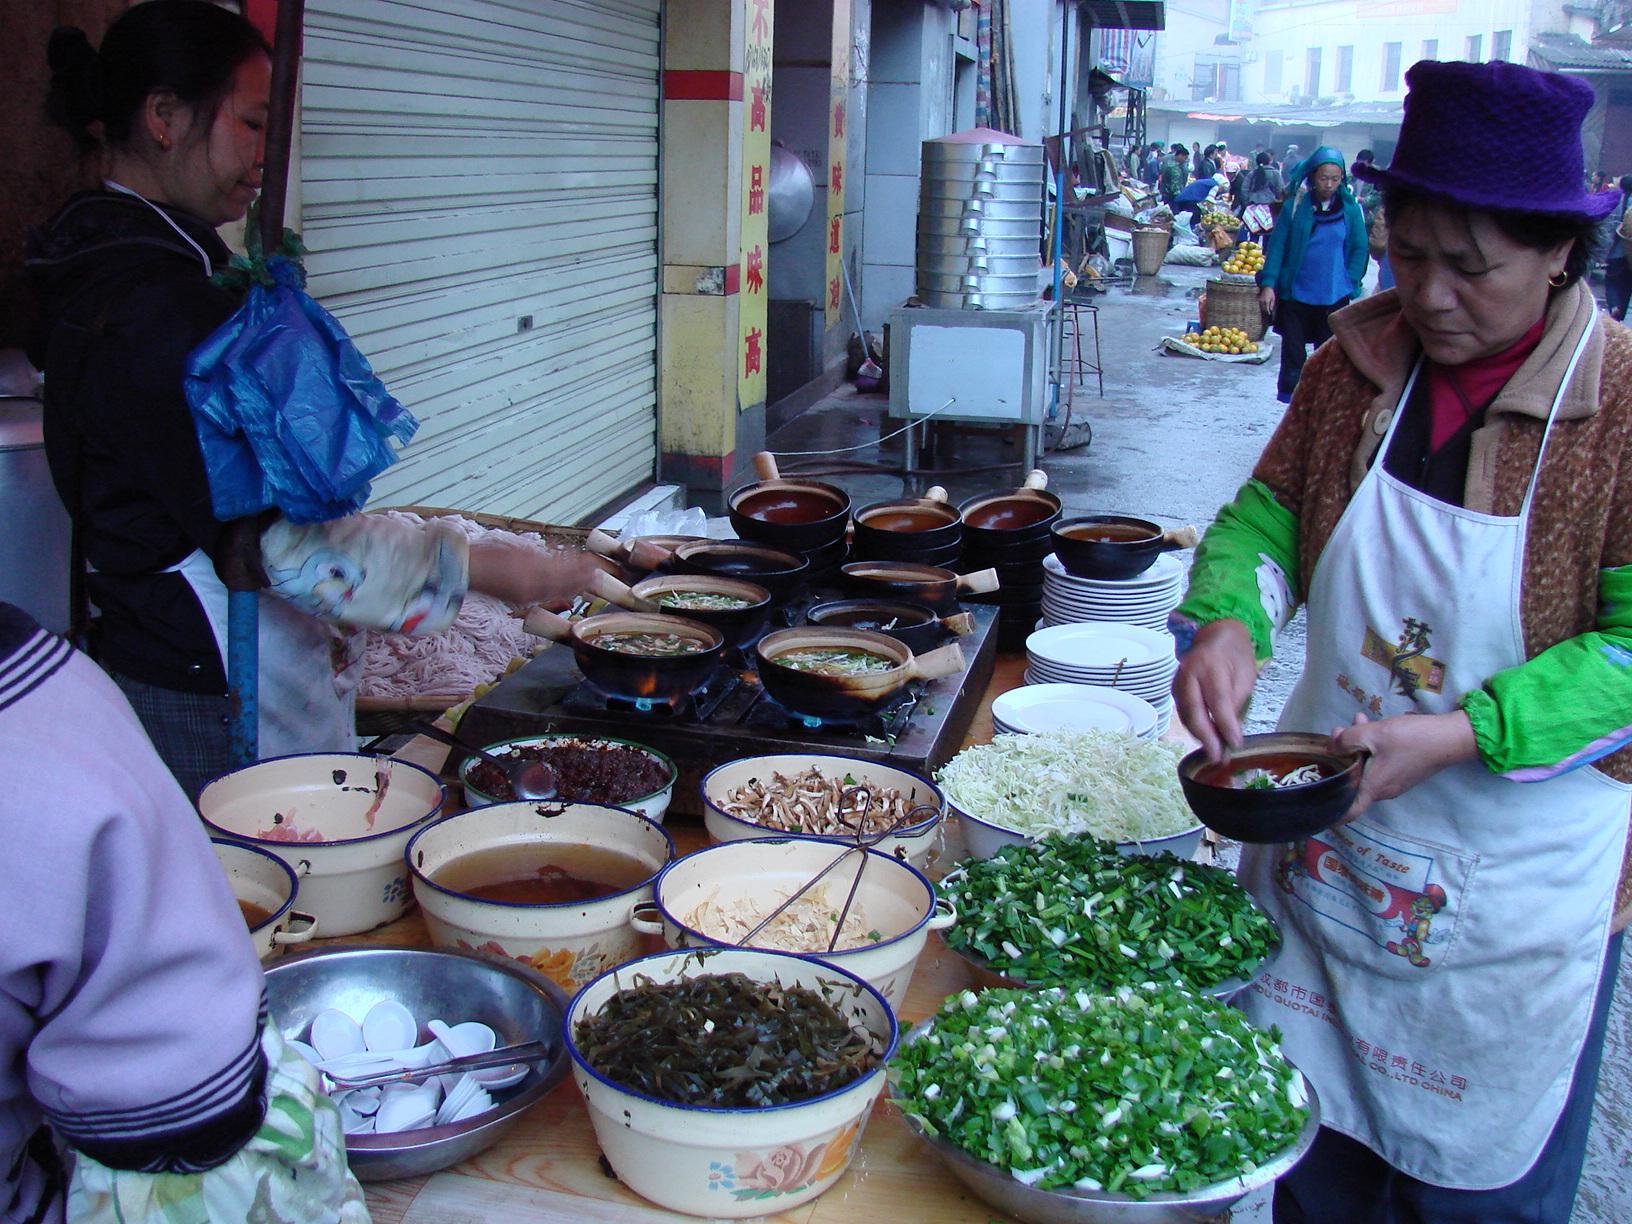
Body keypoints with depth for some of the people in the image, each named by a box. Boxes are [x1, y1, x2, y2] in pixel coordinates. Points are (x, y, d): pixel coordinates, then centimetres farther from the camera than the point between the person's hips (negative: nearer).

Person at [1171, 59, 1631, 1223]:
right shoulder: (1361, 360, -3)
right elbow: (1269, 511, 4)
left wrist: (1458, 737, -28)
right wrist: (1226, 620, -17)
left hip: (1515, 890, -3)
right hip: (1323, 847, 4)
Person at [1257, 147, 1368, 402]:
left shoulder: (1351, 209, -2)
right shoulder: (1295, 206, -4)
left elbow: (1359, 249, 5)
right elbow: (1276, 246, -3)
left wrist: (1350, 283, -3)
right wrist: (1268, 284, -10)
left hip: (1335, 295, 0)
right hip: (1295, 292, 0)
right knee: (1293, 345, 9)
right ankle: (1290, 390, 22)